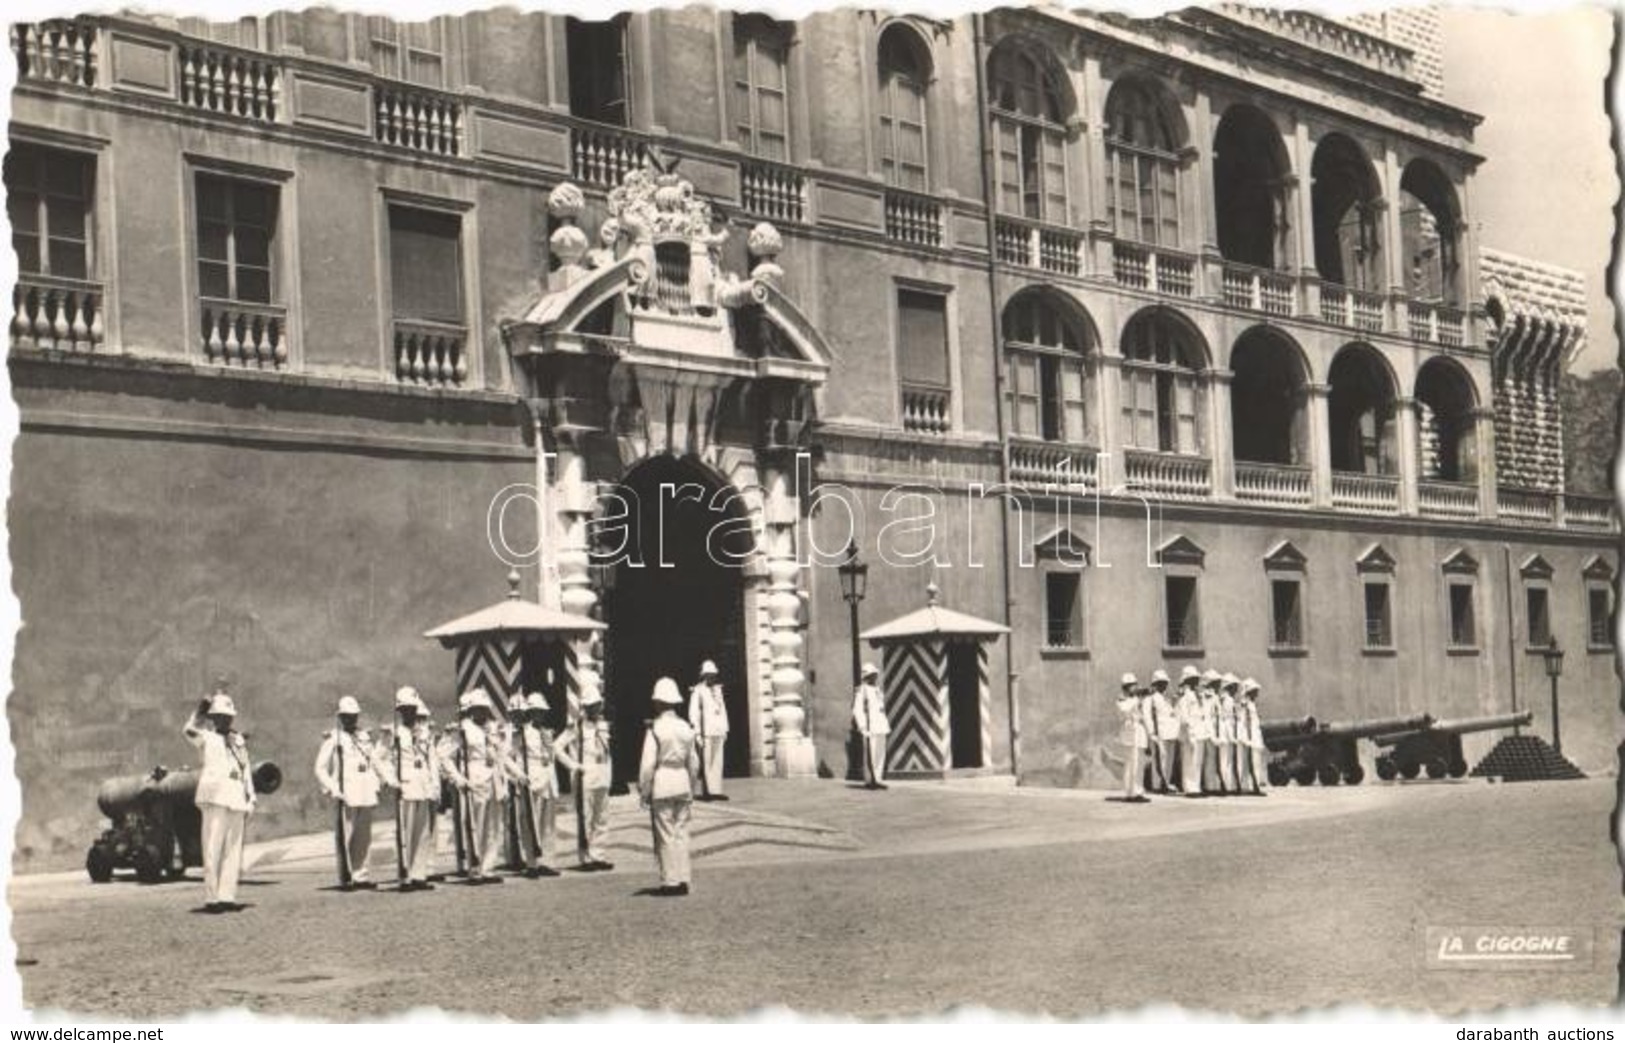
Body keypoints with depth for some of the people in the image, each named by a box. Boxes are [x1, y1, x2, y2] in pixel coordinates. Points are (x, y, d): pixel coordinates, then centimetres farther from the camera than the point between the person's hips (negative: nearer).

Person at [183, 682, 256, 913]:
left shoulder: (239, 741, 20)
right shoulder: (206, 738, 4)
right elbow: (188, 730, -19)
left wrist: (251, 798, 16)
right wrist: (201, 709, -19)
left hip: (237, 801, 6)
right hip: (216, 799, -6)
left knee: (233, 851, 5)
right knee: (213, 850, -7)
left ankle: (227, 896, 8)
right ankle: (211, 898, -6)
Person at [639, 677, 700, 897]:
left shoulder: (655, 729, -12)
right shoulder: (686, 728, 5)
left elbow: (648, 764, -13)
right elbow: (694, 761, 11)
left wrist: (644, 791, -4)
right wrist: (691, 788, 21)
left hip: (662, 783, -5)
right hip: (682, 781, 5)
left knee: (665, 835, 1)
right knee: (681, 833, 11)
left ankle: (671, 882, 2)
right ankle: (683, 880, 12)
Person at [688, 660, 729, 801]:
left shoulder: (717, 690, 15)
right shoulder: (697, 691, -5)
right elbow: (693, 713, -7)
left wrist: (725, 730, 15)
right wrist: (697, 733, -12)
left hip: (719, 732, 6)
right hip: (706, 732, -6)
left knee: (717, 762, 4)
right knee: (706, 762, -5)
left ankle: (716, 790, 6)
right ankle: (707, 791, -3)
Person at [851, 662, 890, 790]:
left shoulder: (877, 690, 20)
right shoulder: (861, 690, -5)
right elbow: (857, 710, -10)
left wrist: (886, 724, 18)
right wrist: (862, 727, -16)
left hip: (881, 727, 8)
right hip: (870, 728, -8)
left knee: (880, 754, 6)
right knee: (870, 754, -8)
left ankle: (878, 779, 11)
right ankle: (869, 781, -6)